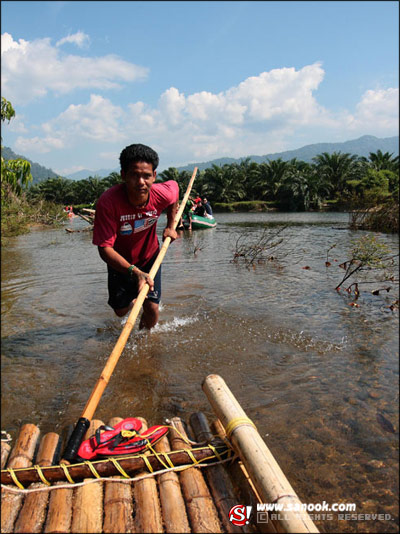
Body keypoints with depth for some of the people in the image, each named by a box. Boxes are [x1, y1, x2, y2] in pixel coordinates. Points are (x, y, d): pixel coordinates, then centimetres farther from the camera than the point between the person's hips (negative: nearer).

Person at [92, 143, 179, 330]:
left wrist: (170, 226, 3)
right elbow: (105, 248, -34)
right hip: (121, 261, -1)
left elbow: (174, 186, 2)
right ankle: (134, 298, 49)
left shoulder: (163, 194, -26)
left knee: (152, 309, -5)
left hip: (149, 256, 1)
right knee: (121, 310, 12)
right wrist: (135, 272, -48)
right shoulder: (108, 202, -35)